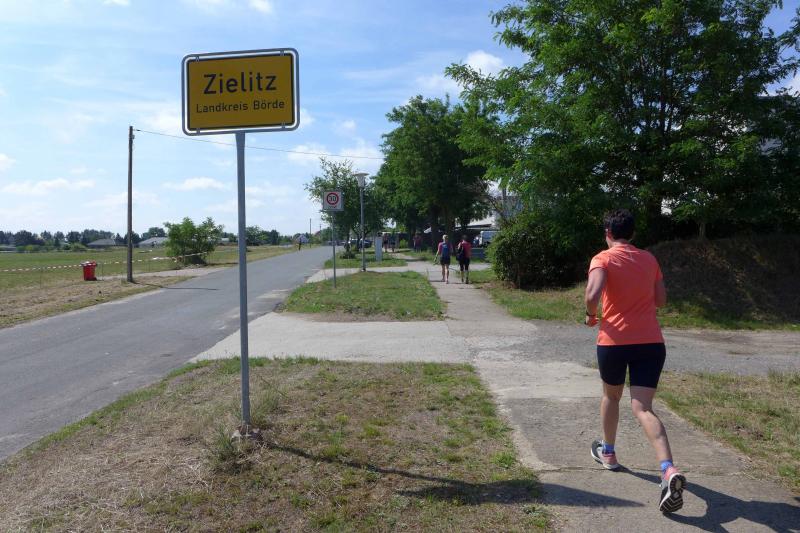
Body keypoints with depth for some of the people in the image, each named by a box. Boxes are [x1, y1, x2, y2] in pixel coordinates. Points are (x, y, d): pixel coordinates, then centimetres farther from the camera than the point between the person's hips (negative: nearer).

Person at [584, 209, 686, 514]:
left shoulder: (603, 259, -5)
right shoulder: (649, 259, 11)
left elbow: (593, 294, -21)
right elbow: (661, 300, 16)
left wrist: (591, 316, -2)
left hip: (614, 340, -3)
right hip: (651, 341, 3)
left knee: (611, 396, 22)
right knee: (643, 409, -1)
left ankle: (608, 453, 39)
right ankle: (669, 471, -22)